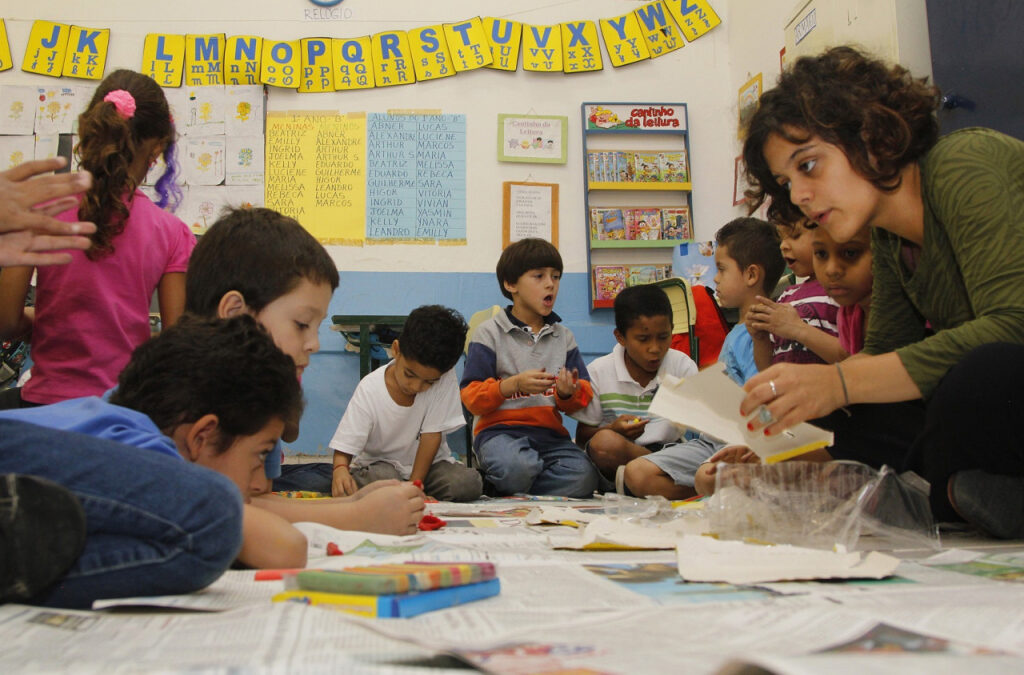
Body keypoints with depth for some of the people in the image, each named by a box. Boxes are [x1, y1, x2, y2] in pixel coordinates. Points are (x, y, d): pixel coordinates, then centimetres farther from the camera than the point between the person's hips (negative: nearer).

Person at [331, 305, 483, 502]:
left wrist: (414, 484, -19)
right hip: (378, 462, -2)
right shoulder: (370, 389, -19)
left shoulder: (445, 378, -18)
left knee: (469, 482, -26)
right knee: (384, 479, -36)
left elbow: (432, 434, -15)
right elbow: (344, 449, -20)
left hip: (428, 462, 2)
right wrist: (340, 469, -43)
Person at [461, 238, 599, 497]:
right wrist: (515, 384, -18)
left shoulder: (563, 336, 17)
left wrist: (569, 393, -9)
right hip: (500, 429, -4)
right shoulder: (489, 333, 4)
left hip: (549, 431, 4)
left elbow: (583, 395, 16)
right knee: (517, 468, -37)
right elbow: (471, 397, -3)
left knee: (583, 477, -27)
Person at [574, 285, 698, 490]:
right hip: (615, 456, 0)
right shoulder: (598, 372, -2)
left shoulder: (683, 366, 2)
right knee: (604, 441, -36)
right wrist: (613, 430, -19)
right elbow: (582, 437, 2)